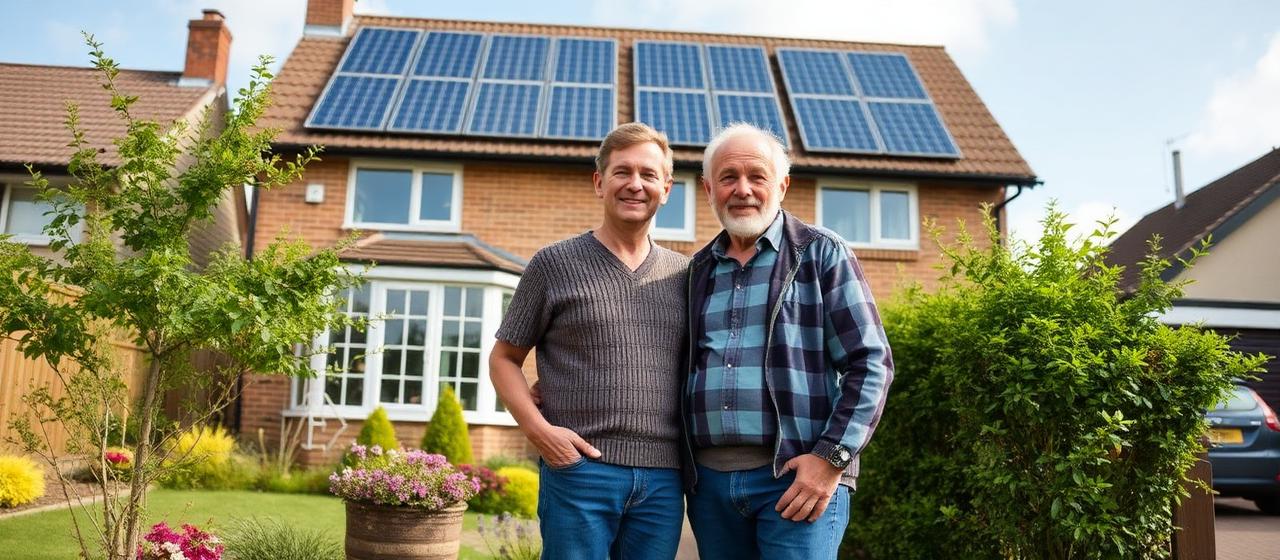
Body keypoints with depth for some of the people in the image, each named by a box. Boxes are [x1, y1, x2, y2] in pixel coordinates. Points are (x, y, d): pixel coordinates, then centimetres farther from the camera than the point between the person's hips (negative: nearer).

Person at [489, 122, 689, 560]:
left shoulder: (684, 274, 10)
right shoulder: (555, 264, 0)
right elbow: (503, 359, 4)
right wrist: (538, 429, -11)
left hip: (664, 478, 4)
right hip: (579, 471, -3)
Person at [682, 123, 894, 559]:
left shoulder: (822, 254, 1)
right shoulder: (699, 271, 14)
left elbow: (870, 364, -4)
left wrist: (831, 458, -11)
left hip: (797, 476, -4)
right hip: (709, 480, 5)